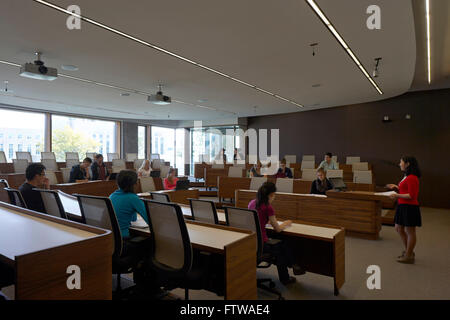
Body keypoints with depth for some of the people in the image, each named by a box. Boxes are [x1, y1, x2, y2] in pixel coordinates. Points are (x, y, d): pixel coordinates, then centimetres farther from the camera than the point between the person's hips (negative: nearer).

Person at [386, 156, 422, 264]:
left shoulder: (411, 178, -18)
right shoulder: (406, 176, 13)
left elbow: (411, 195, -21)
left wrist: (397, 196, -17)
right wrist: (396, 187, 11)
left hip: (409, 207, -11)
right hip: (402, 206, 11)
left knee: (409, 232, 2)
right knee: (398, 228, 18)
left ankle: (409, 256, 15)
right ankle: (408, 251, 32)